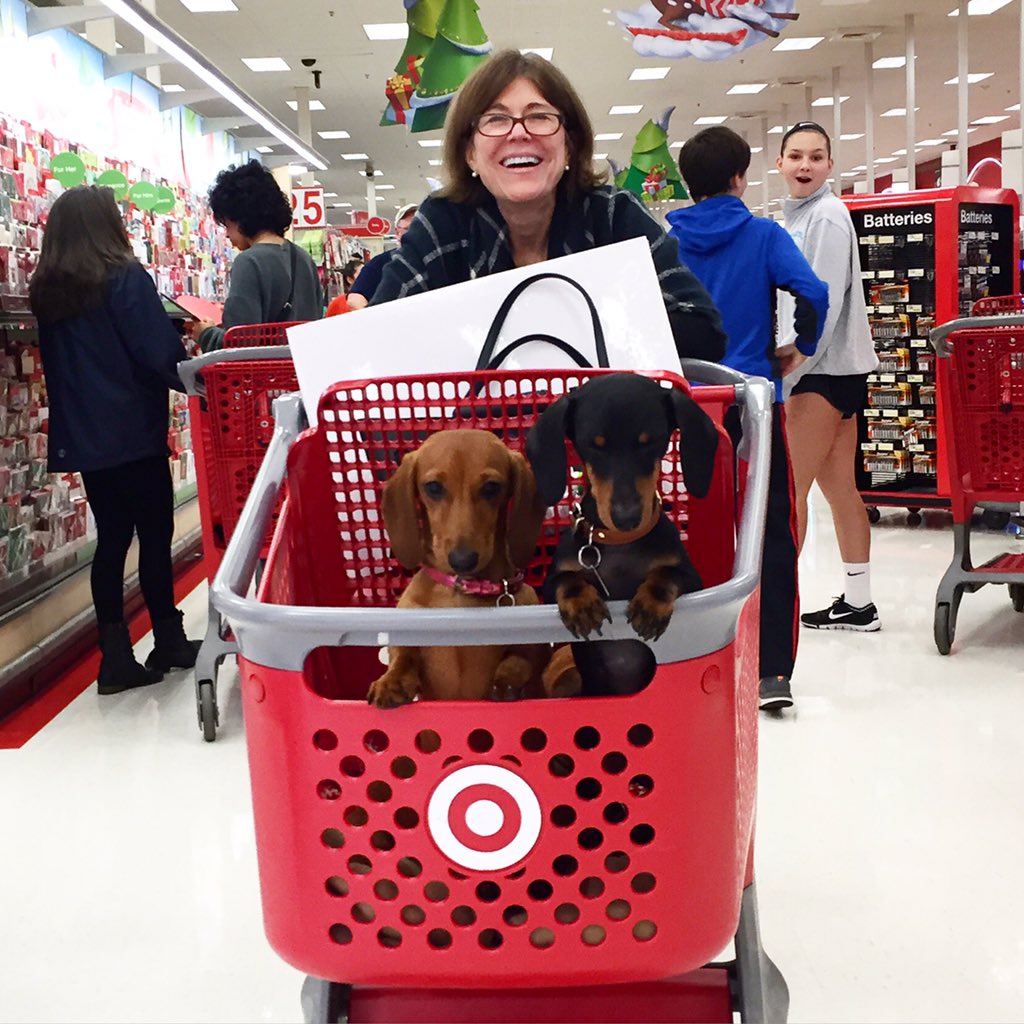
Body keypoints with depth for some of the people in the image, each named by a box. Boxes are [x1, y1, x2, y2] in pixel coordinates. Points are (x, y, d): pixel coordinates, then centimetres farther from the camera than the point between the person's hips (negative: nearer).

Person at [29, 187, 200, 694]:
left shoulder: (45, 290, 8)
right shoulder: (126, 277, -12)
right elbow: (161, 350, -14)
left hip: (81, 436, 6)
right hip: (133, 430, -6)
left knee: (111, 538, 10)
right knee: (155, 535, 5)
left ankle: (116, 657, 9)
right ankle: (169, 644, 15)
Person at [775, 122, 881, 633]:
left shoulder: (826, 216, -11)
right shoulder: (797, 216, 16)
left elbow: (825, 304, -19)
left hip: (826, 370, -9)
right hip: (816, 370, 9)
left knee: (788, 489, -9)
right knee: (839, 489, 11)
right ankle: (857, 603, 18)